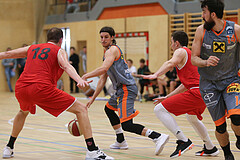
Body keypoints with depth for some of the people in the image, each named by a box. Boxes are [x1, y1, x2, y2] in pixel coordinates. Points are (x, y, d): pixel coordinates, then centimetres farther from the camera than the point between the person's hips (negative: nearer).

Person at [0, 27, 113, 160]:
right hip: (42, 88, -6)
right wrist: (79, 80, -27)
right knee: (81, 109, 1)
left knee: (23, 112, 40)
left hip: (20, 89, 6)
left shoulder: (32, 48, 27)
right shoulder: (59, 51, 12)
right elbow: (66, 66, -10)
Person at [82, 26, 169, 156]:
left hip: (126, 89, -11)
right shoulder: (107, 53, 23)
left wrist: (86, 76, -13)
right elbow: (102, 79, 27)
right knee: (108, 108, 32)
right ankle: (121, 141, 34)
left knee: (126, 125, -20)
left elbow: (103, 69, -24)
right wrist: (93, 98, 26)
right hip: (122, 89, 11)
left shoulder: (112, 50, -8)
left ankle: (158, 137, -29)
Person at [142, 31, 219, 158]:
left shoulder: (181, 51, 4)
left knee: (159, 109, -10)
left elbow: (171, 63, -21)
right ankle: (210, 148, 44)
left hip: (196, 92, -10)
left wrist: (155, 75, -34)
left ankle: (183, 141, -16)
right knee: (192, 118, 37)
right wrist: (167, 97, 35)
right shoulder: (191, 54, 31)